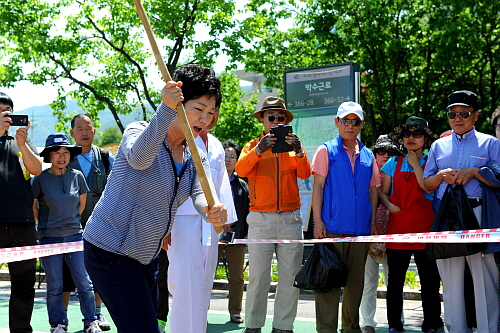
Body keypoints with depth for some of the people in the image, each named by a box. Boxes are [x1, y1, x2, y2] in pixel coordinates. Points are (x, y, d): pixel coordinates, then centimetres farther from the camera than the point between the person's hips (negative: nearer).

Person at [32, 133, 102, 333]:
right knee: (54, 287, 4)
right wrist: (44, 223, 8)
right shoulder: (40, 179, -6)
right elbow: (32, 206, 4)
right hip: (49, 238, -2)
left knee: (85, 283, 1)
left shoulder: (77, 176, 3)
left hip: (75, 235, 2)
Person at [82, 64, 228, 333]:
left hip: (146, 257, 8)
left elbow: (202, 193, -12)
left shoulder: (196, 157, 6)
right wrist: (166, 109, -50)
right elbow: (139, 157, -36)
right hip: (110, 252, -8)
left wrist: (212, 211, -37)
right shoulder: (139, 131, -12)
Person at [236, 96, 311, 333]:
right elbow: (241, 170, -9)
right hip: (260, 218, -2)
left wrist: (298, 151, -19)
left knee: (290, 276, 1)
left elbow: (305, 174, -2)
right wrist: (259, 149, -23)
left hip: (290, 218, 2)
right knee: (258, 276, -3)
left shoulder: (293, 146, 14)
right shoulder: (253, 146, 11)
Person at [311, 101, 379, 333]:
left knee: (356, 281, 11)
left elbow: (372, 190, 16)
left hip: (361, 229, 5)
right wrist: (318, 221, -10)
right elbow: (318, 187, -2)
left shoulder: (367, 155, 14)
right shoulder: (327, 151, 2)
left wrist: (373, 222, 10)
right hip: (333, 227, -4)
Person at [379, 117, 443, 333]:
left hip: (425, 229, -2)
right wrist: (390, 206, -6)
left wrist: (416, 165, -6)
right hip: (397, 228, 2)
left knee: (430, 280, 2)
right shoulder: (393, 164, 12)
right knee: (395, 280, 5)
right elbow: (383, 192, 13)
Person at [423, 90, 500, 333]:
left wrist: (474, 172, -12)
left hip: (479, 215, -3)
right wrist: (441, 175, -3)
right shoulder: (439, 146, 16)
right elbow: (426, 185, 16)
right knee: (450, 280, 7)